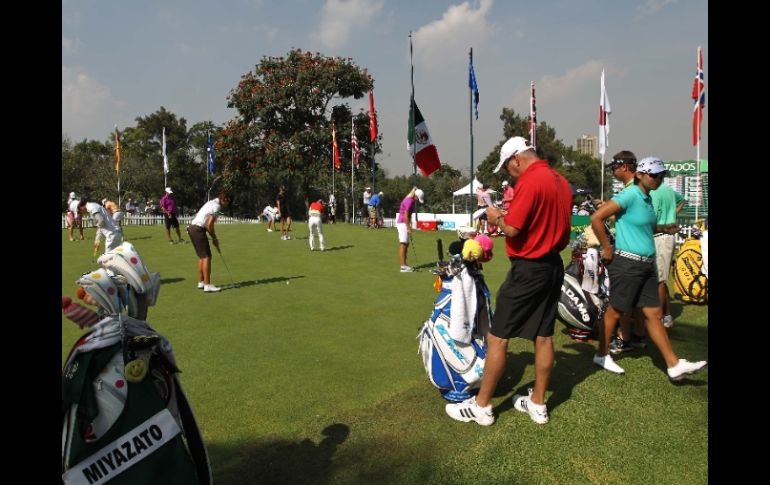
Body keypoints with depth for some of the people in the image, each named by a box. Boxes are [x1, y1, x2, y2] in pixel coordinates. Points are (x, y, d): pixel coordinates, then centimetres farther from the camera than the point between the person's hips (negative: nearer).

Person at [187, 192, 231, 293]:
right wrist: (214, 238, -4)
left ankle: (201, 282, 22)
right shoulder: (216, 206, -13)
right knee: (206, 257, -8)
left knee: (202, 256, 16)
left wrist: (214, 237, 10)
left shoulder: (212, 203, 17)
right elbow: (209, 224, -18)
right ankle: (207, 286, -8)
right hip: (198, 230, -10)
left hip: (192, 228, 10)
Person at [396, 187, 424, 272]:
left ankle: (404, 265, 16)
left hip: (405, 223, 10)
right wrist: (408, 228, -17)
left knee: (406, 245, 11)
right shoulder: (409, 201, -18)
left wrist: (409, 227, 14)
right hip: (402, 223, -10)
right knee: (403, 245, -8)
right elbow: (405, 216, -20)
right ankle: (403, 266, -6)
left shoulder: (411, 201, 12)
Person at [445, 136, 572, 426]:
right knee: (543, 336, 14)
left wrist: (497, 218, -2)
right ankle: (537, 404, 25)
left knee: (497, 337, 0)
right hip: (553, 266, 9)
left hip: (528, 269, -9)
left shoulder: (530, 181, -18)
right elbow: (555, 225, 16)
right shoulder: (561, 181, 11)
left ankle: (482, 406, 11)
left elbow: (512, 229, -20)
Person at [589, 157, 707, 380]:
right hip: (627, 263, -8)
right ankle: (602, 355, 20)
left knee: (654, 313, 10)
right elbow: (596, 218, -21)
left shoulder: (647, 198, 12)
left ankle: (674, 365, 16)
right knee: (615, 311, 4)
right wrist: (607, 248, -15)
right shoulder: (630, 195, -14)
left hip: (647, 265, 9)